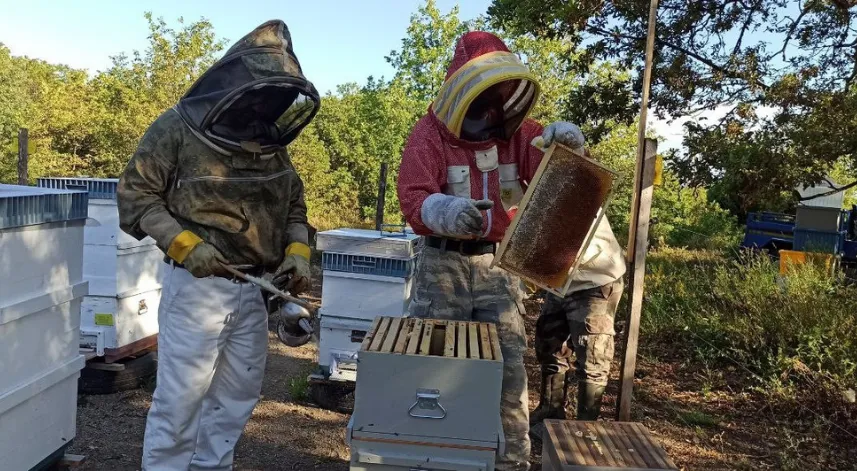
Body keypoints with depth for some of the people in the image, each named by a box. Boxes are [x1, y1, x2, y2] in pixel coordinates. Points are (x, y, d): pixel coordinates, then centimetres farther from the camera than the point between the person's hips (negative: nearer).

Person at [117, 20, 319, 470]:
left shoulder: (270, 141, 9)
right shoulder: (178, 128, -8)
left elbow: (293, 203, 18)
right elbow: (134, 195, -7)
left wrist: (298, 251, 1)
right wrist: (185, 244, -18)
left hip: (255, 289, 6)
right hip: (198, 285, -6)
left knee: (237, 394, 15)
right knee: (182, 395, 1)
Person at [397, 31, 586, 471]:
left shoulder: (515, 130, 2)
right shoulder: (430, 133, -9)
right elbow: (413, 198, -21)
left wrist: (562, 142, -26)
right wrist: (446, 211, -44)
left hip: (496, 262, 3)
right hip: (444, 263, -2)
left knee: (508, 364, 7)